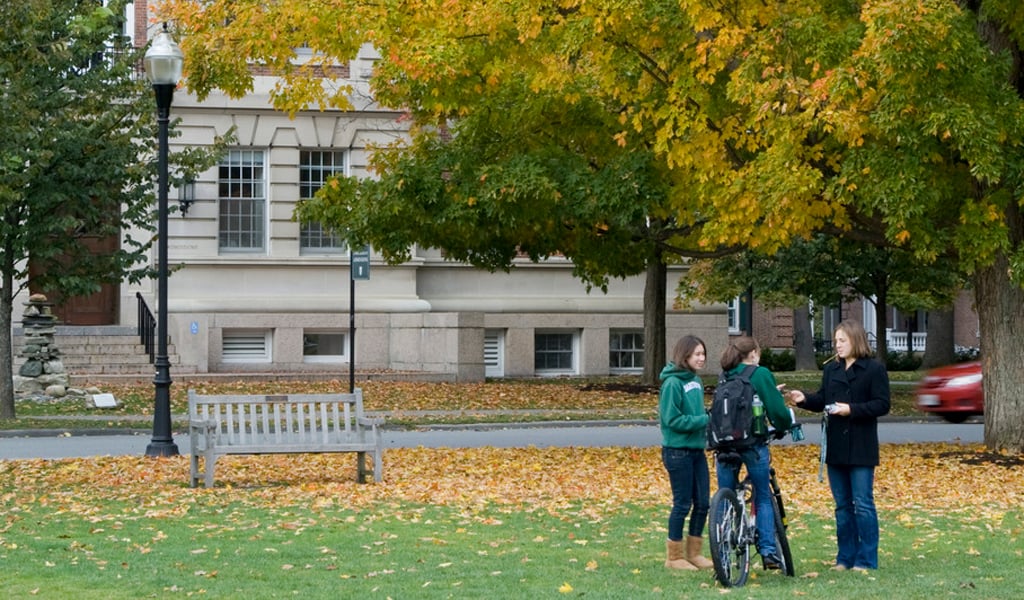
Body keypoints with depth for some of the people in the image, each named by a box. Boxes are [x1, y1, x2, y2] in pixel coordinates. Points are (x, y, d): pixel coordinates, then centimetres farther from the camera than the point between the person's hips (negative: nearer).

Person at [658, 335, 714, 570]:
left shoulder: (696, 381, 11)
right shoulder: (672, 383, -14)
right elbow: (672, 420, -18)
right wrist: (705, 420, -19)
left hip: (696, 449, 8)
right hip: (678, 451, -8)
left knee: (703, 502, 8)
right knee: (683, 504, -1)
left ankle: (694, 553, 21)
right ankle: (674, 557, 10)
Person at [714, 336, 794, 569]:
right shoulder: (761, 374, -5)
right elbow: (777, 410, -9)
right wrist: (787, 424, 14)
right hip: (753, 443, -3)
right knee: (763, 499, 9)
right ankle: (768, 550, 4)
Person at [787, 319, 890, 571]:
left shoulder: (874, 369, -5)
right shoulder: (831, 369, 14)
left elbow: (882, 405, -10)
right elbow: (822, 401, 13)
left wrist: (852, 409, -19)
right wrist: (804, 399, -6)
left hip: (861, 448, -6)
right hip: (835, 446, 6)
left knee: (863, 504, -4)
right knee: (842, 505, 10)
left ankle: (866, 559, 1)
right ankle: (846, 557, 16)